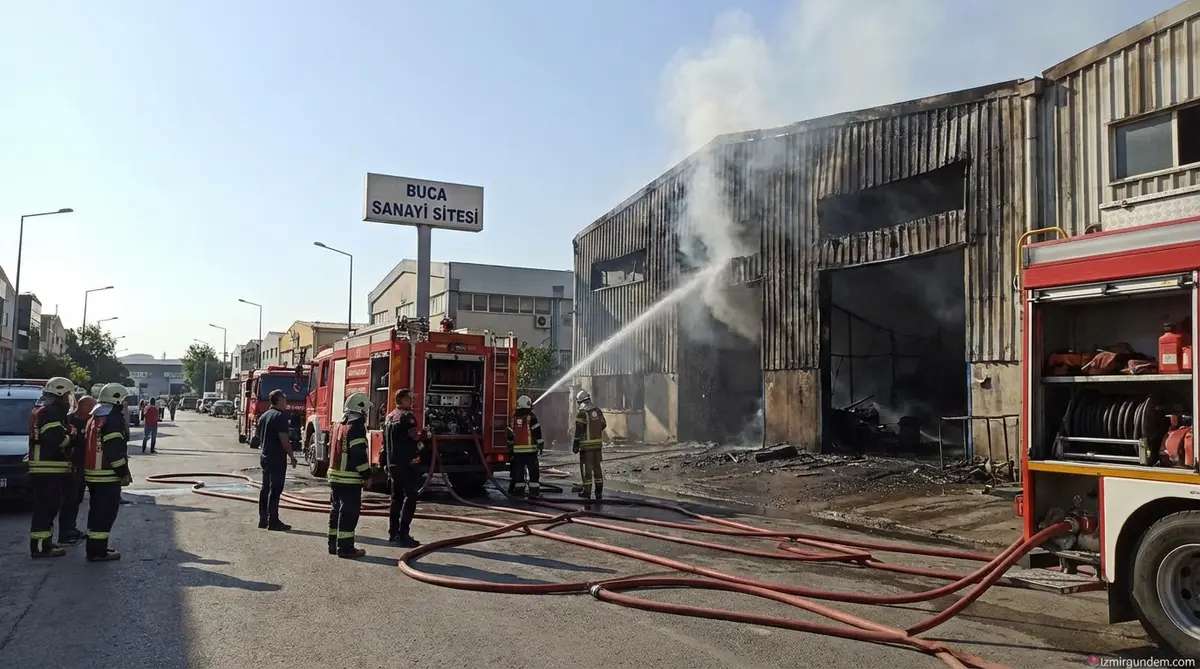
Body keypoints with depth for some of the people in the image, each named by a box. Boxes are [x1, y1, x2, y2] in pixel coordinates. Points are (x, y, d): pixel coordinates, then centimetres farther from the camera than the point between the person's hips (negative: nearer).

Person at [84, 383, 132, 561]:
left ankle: (94, 547, 25)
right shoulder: (113, 419, -15)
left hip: (92, 474, 10)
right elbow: (115, 450, -21)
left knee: (96, 512, 17)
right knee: (106, 513, -6)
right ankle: (98, 551, -5)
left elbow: (92, 446, 21)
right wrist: (124, 473, -15)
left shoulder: (94, 418, 17)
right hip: (108, 476, -10)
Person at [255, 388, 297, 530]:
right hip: (277, 459, -9)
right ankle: (273, 521, -4)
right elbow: (284, 439, -21)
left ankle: (263, 519, 18)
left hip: (264, 457, 9)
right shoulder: (280, 416, -15)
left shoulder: (264, 416, 13)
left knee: (265, 489, 13)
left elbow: (259, 437, 19)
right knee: (275, 490, -6)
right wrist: (292, 456, -14)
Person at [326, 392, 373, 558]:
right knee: (349, 513, -6)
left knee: (337, 510, 15)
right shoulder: (356, 428, -15)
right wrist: (367, 474, -13)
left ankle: (334, 544, 21)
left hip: (335, 475, 10)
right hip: (350, 478, -10)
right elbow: (359, 454, -20)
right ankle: (345, 547, -4)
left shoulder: (341, 426, 15)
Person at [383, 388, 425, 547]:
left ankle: (393, 533, 18)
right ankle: (403, 534, -11)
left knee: (396, 498, 15)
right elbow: (415, 438, -19)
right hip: (408, 464, -9)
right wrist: (426, 436, 1)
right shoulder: (407, 416, -13)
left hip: (393, 464, 9)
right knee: (410, 498, -7)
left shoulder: (389, 418, 16)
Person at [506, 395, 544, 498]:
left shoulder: (514, 417, 10)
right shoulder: (531, 417, -5)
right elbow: (537, 432, -9)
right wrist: (540, 445, -3)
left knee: (518, 470, 9)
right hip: (530, 449, -4)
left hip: (517, 449, 5)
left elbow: (510, 433, 12)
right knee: (533, 470, 0)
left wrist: (510, 445, 23)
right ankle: (534, 491, -2)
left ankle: (519, 490, 10)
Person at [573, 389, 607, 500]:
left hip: (587, 444, -6)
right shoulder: (598, 411, 6)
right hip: (598, 443, 6)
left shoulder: (582, 413, -14)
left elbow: (578, 431, -17)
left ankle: (587, 491, 3)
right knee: (597, 466, 14)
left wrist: (575, 444, -12)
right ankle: (599, 491, 19)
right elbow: (604, 425, 16)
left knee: (586, 467, 1)